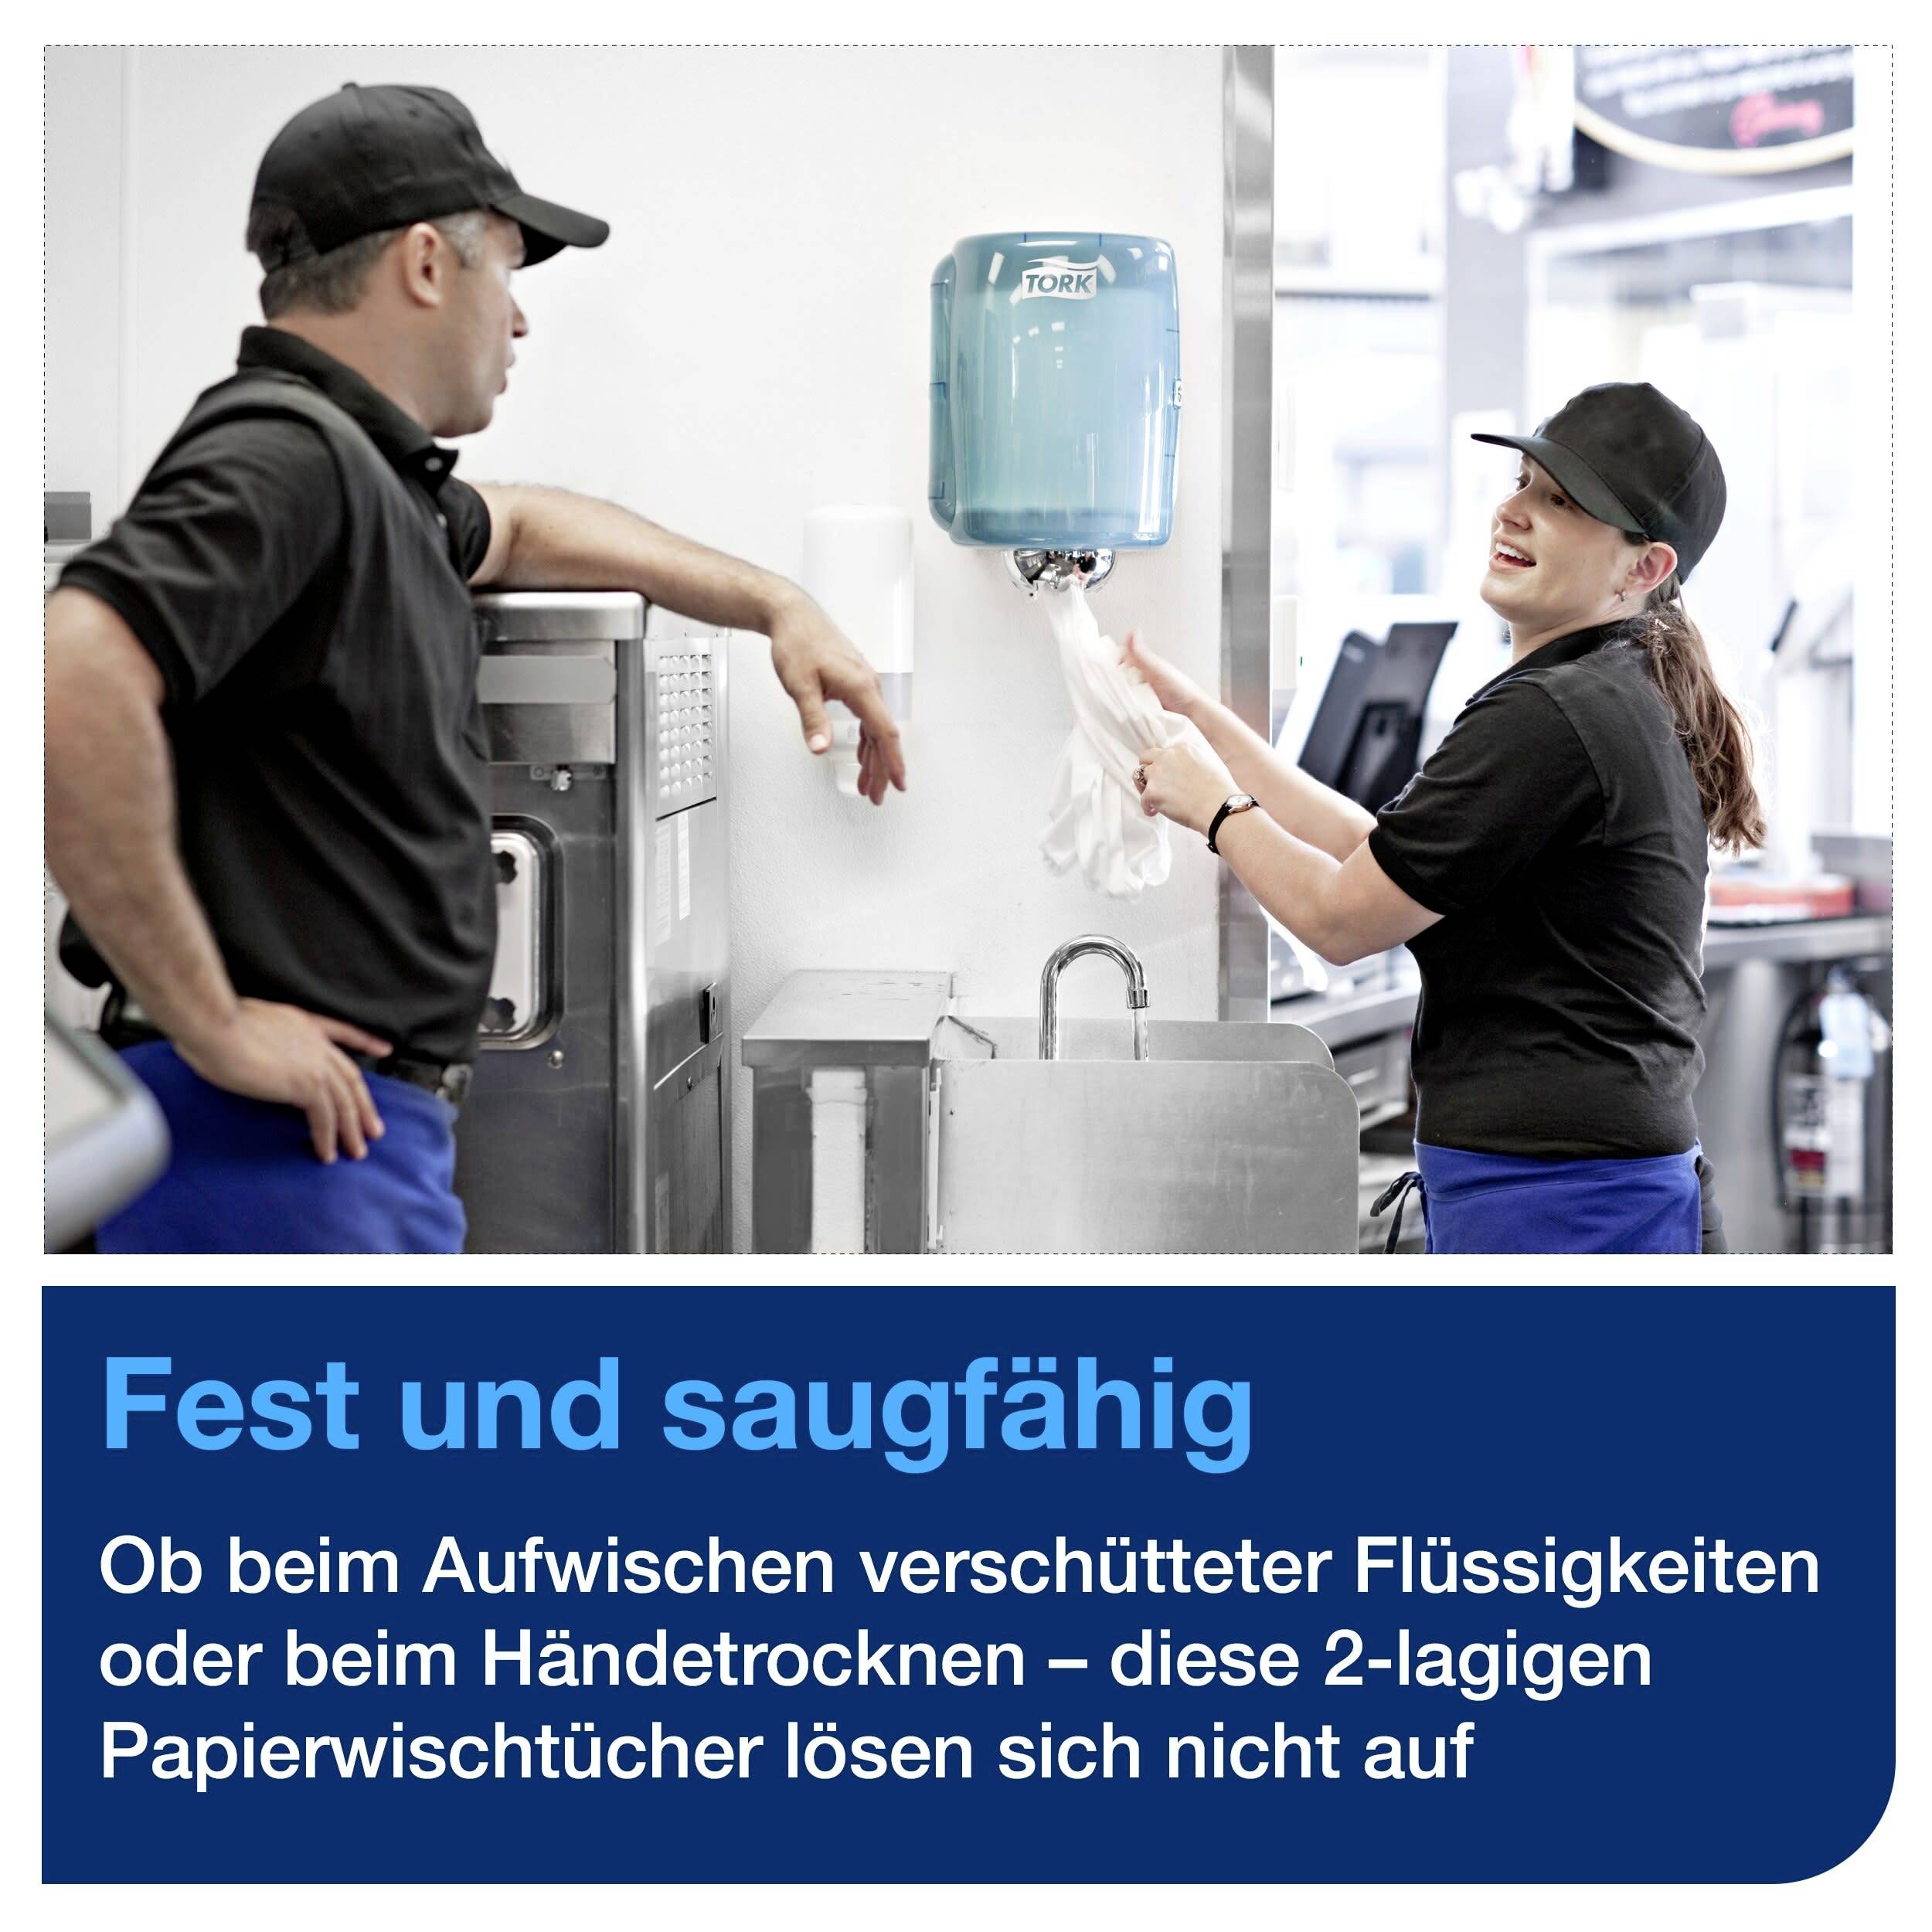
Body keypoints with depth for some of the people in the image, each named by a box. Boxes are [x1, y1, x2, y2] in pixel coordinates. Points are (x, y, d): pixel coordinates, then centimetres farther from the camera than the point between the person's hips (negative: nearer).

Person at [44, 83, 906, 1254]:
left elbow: (517, 531, 38)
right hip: (286, 1132, -10)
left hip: (357, 1126, 10)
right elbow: (73, 683, -31)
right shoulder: (282, 457, -17)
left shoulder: (363, 466, 15)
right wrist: (209, 1025, -25)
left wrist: (778, 606, 37)